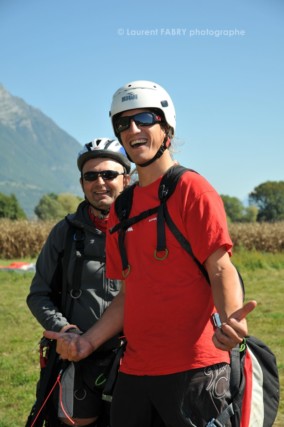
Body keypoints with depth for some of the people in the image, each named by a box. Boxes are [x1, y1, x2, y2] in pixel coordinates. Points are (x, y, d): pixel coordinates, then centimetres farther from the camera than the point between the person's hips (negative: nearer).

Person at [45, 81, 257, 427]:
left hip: (192, 368, -6)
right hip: (134, 370, 7)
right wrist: (89, 341, 6)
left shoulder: (191, 189, -4)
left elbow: (220, 269, -12)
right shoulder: (121, 209, 15)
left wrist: (230, 317, -31)